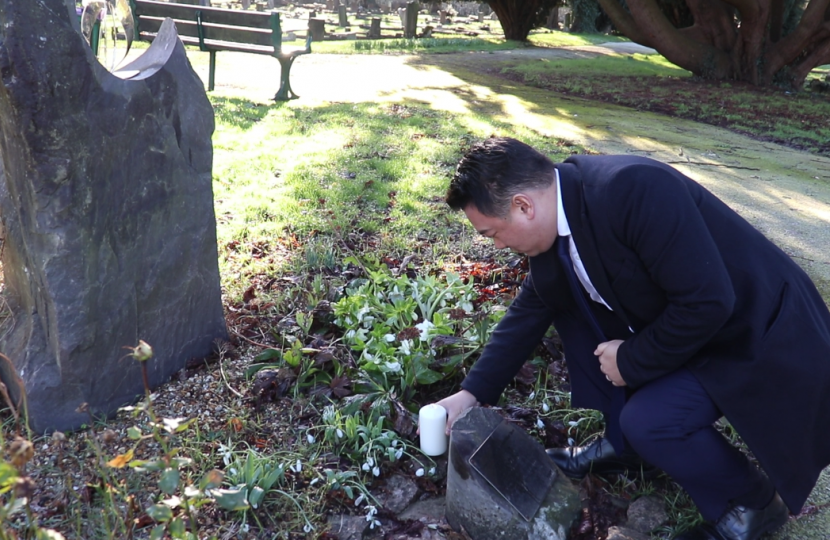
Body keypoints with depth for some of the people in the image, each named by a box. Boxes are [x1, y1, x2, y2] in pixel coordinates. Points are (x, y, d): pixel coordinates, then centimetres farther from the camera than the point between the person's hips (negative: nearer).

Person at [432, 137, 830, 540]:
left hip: (759, 340, -8)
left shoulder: (633, 190, -32)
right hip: (680, 329, 8)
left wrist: (632, 361, -17)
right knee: (567, 303, 1)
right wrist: (472, 392, 8)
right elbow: (530, 309, 6)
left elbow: (707, 302, -32)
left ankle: (752, 502, 6)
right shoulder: (558, 219, -5)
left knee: (647, 419, -25)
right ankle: (624, 442, 15)